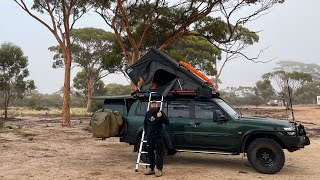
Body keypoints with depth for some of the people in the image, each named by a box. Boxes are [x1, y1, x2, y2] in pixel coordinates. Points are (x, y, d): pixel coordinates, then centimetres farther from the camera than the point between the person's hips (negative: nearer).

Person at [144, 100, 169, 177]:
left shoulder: (160, 113, -5)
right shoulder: (148, 113, 10)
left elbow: (167, 122, -14)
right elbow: (145, 123, 22)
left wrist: (161, 116, -30)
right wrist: (146, 132, 9)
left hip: (158, 137, -5)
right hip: (149, 137, 5)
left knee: (159, 153, -2)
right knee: (150, 153, 12)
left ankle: (159, 170, 5)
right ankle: (151, 169, 23)